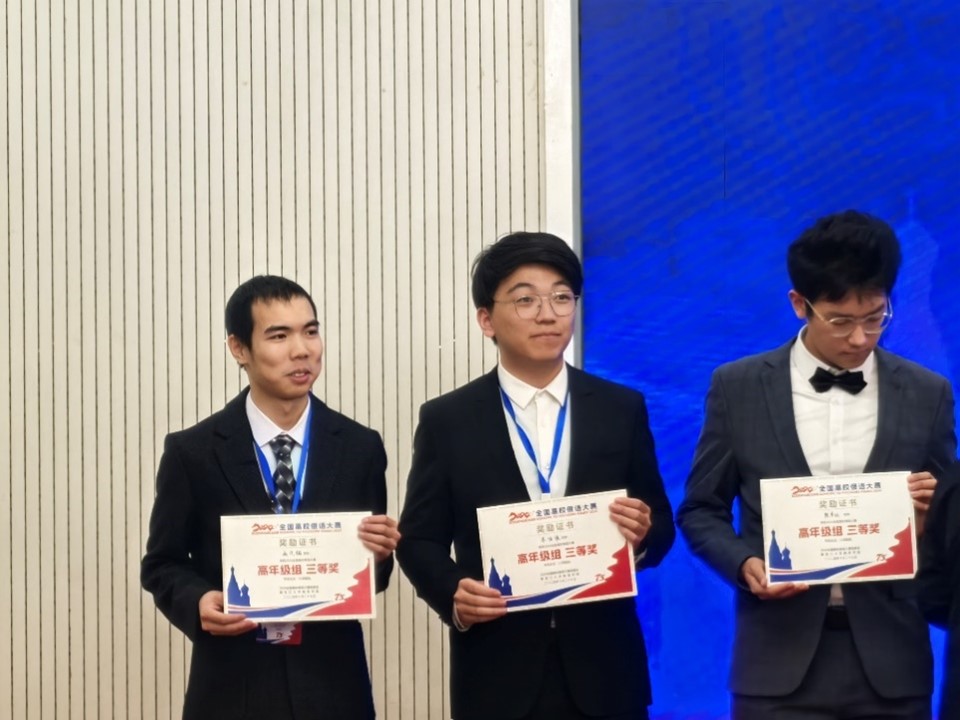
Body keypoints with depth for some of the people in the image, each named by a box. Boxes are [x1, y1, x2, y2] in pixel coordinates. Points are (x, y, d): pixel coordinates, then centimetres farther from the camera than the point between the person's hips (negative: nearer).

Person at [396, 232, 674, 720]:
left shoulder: (622, 409, 7)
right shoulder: (447, 420, 3)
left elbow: (660, 525, 10)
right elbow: (419, 538, 4)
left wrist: (642, 535, -13)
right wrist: (453, 593, -15)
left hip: (602, 670, 1)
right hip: (497, 675, -1)